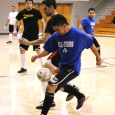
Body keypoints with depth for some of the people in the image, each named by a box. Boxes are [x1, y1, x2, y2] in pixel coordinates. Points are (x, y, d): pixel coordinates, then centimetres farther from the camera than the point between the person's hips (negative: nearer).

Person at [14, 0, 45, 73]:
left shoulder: (36, 12, -8)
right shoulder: (22, 13, -2)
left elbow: (42, 22, 0)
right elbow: (16, 21, 11)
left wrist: (43, 33, -5)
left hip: (35, 34, -3)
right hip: (26, 34, 4)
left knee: (38, 50, -10)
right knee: (22, 49, -1)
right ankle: (24, 67, 13)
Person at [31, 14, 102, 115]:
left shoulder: (78, 34, -19)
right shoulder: (56, 36, -7)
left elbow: (91, 44, -4)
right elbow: (48, 50, 0)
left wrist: (98, 58, 8)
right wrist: (37, 56, -19)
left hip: (72, 67, -7)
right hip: (63, 65, 8)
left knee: (51, 87, -21)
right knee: (60, 85, 31)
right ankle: (81, 97, 54)